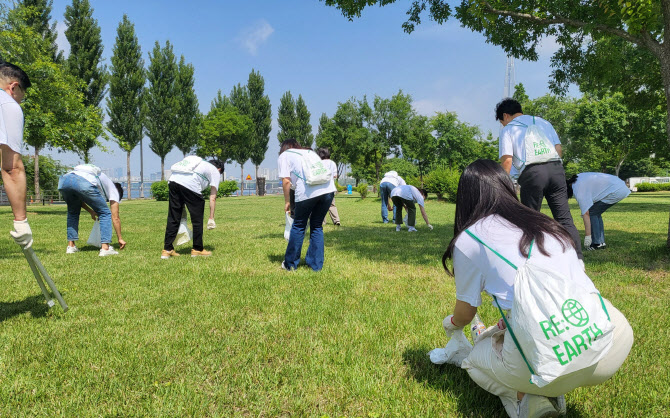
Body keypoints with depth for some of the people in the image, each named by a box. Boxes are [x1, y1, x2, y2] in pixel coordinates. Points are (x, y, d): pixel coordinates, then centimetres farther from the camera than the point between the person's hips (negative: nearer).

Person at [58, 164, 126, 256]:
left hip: (63, 181, 7)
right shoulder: (113, 189, 25)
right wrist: (120, 238, 28)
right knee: (105, 213, 11)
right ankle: (105, 248, 2)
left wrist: (91, 211, 41)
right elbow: (115, 218, 22)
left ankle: (71, 246, 27)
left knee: (73, 212, 31)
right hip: (84, 183, -6)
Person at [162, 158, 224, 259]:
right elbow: (212, 197, 11)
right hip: (190, 185, -6)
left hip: (172, 180, 6)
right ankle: (197, 249, 16)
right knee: (197, 219, 8)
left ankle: (167, 250, 14)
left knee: (173, 219, 12)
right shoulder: (215, 172, 19)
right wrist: (211, 218, 11)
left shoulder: (200, 163, 37)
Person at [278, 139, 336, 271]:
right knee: (317, 226, 18)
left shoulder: (284, 156, 18)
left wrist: (287, 202, 14)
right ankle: (316, 264, 21)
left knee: (298, 226, 12)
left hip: (308, 191, -5)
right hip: (328, 188, 5)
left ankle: (290, 264, 23)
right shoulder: (310, 152, 32)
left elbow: (286, 181, 5)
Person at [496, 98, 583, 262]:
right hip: (556, 168, 4)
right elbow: (559, 149, 18)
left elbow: (507, 160, 1)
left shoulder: (508, 129, 12)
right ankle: (577, 258, -3)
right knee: (564, 218, 4)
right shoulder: (543, 122, 26)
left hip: (531, 173, -4)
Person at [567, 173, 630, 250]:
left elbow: (586, 214, -19)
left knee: (591, 212, -7)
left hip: (616, 191, -10)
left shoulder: (579, 191, -20)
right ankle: (601, 242, 13)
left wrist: (587, 237, -14)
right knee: (596, 213, 12)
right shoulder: (577, 178, 6)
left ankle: (597, 244, -4)